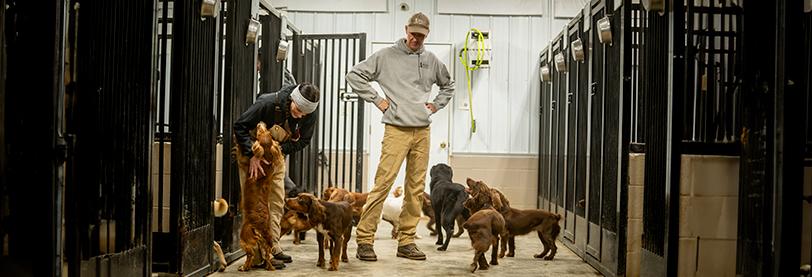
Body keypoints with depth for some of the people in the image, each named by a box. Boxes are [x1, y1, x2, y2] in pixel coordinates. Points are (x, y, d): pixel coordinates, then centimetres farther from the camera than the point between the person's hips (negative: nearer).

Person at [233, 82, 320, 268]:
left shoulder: (310, 115, -20)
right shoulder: (268, 103, -34)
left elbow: (303, 141, -10)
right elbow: (240, 126, -27)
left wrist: (279, 150, -27)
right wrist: (252, 156, -35)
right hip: (252, 151, -5)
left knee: (277, 202, 5)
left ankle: (274, 248, 13)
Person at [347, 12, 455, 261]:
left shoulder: (431, 60, 13)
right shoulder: (386, 56, 0)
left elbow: (448, 85, 31)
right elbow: (354, 75, 0)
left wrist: (436, 105, 15)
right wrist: (376, 100, -4)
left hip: (422, 131, 5)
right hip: (396, 130, -5)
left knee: (416, 188, 6)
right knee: (383, 183, -12)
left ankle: (406, 242, 13)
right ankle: (364, 239, -8)